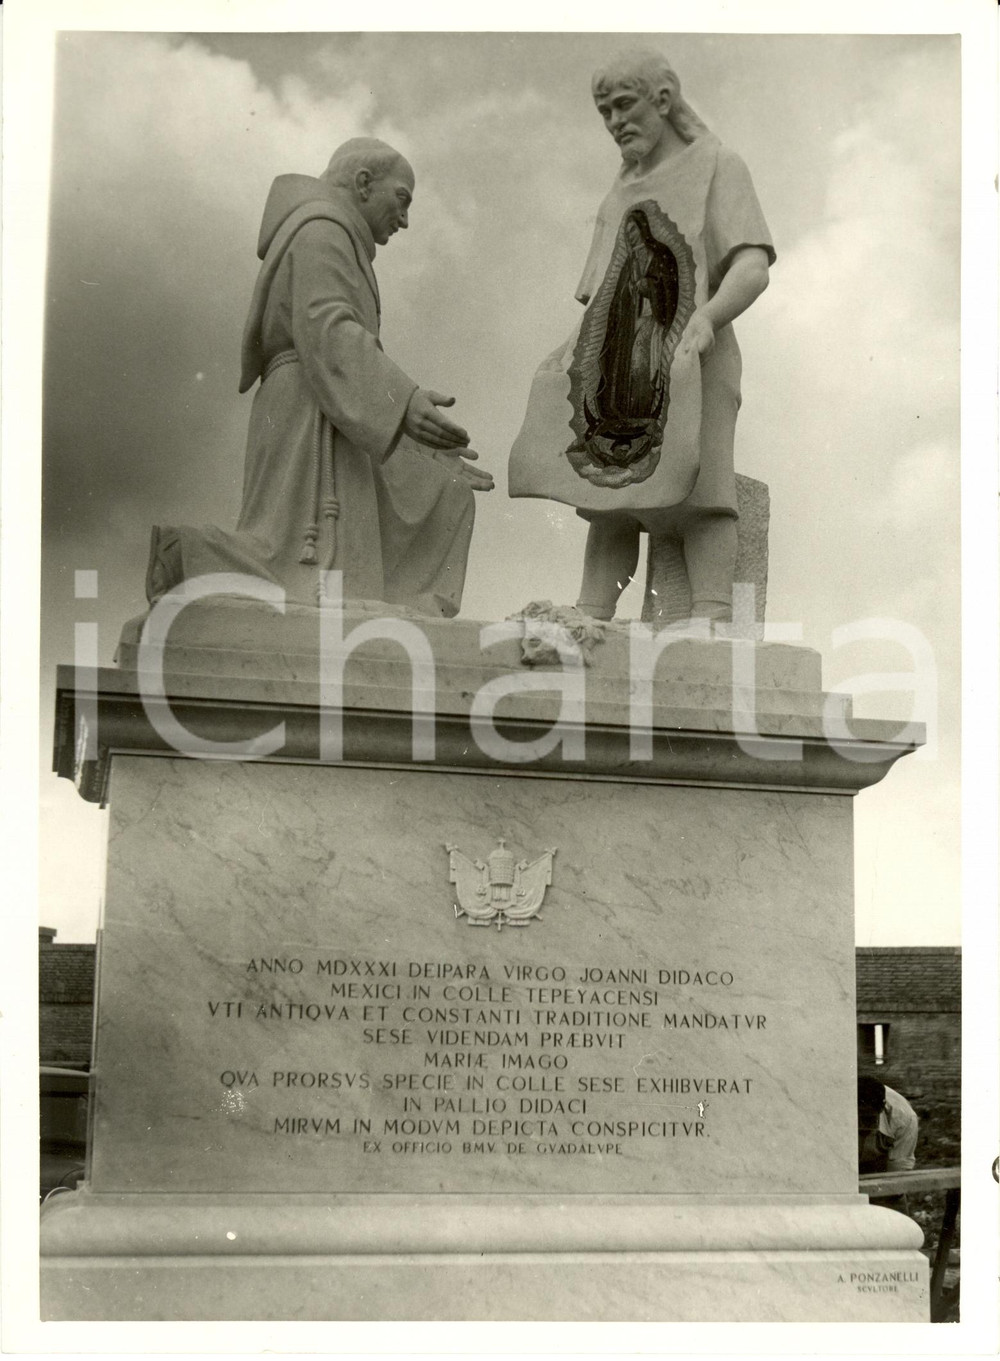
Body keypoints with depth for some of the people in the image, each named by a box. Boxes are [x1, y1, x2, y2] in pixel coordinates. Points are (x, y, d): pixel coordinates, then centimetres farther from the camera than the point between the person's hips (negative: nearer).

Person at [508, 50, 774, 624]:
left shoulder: (717, 165, 8)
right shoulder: (623, 191, 28)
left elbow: (753, 266, -7)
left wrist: (706, 316, -25)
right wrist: (575, 349, 8)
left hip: (689, 357, -6)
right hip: (620, 364, 6)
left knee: (697, 487, -19)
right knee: (612, 499, -5)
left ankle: (712, 620, -26)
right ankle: (590, 620, -13)